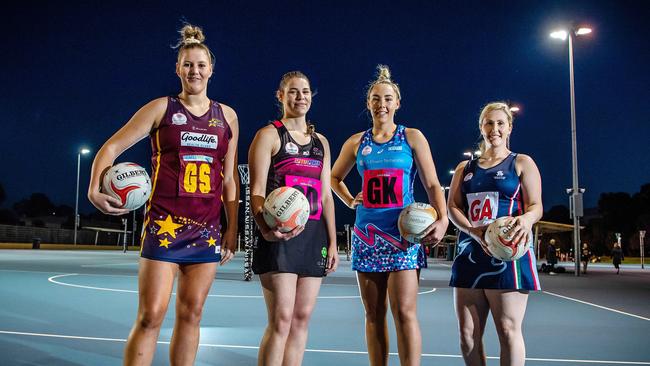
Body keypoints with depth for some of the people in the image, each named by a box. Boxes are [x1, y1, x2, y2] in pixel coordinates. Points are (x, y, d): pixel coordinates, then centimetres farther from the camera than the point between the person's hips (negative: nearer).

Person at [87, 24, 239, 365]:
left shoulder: (227, 116, 11)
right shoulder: (161, 108, 3)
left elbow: (230, 177, 12)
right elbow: (111, 147, 2)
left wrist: (232, 228, 8)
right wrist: (95, 188, -16)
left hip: (208, 228, 3)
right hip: (165, 223, -3)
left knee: (190, 314, 8)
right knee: (151, 315, -5)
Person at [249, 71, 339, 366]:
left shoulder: (321, 141, 19)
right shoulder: (269, 135, 2)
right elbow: (257, 191, -7)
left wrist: (332, 242, 12)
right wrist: (265, 226, -27)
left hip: (314, 235, 6)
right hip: (280, 234, -6)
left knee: (301, 319, 7)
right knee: (281, 320, -9)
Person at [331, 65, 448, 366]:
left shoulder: (412, 137, 4)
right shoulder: (357, 142, 11)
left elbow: (432, 185, 1)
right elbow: (335, 177, 26)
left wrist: (442, 219, -15)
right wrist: (350, 201, 9)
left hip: (402, 232, -3)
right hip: (366, 234, 3)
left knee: (404, 312, -10)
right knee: (374, 315, 8)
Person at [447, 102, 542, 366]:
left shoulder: (522, 163, 7)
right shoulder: (465, 168, 17)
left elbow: (535, 205, 0)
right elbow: (452, 206, 9)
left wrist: (526, 220, -25)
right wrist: (472, 231, -11)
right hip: (469, 252, 4)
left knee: (508, 330, -6)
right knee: (468, 333, 3)